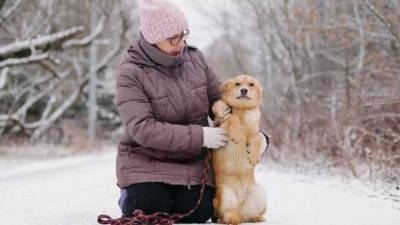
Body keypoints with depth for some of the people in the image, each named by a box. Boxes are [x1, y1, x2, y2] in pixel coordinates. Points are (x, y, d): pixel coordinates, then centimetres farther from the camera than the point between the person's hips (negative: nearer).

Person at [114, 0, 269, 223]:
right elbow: (142, 128, -25)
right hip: (147, 162, -3)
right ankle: (130, 195, 17)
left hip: (193, 163, 4)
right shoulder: (131, 73, -16)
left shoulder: (195, 58, -1)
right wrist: (200, 136, -28)